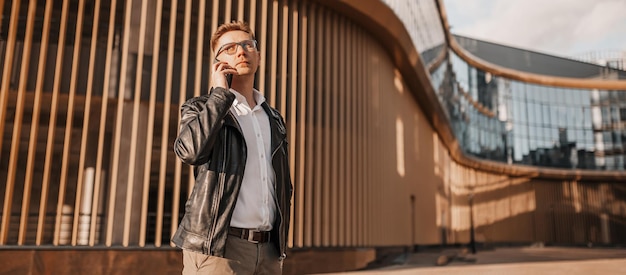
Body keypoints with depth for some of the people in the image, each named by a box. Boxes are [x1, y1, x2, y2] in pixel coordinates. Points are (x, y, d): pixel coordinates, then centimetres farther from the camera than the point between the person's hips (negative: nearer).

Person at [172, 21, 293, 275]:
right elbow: (189, 150, -20)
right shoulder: (200, 107, 3)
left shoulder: (274, 120, 16)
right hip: (216, 247, -4)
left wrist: (281, 242, 15)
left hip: (268, 249, 5)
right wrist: (221, 93, -10)